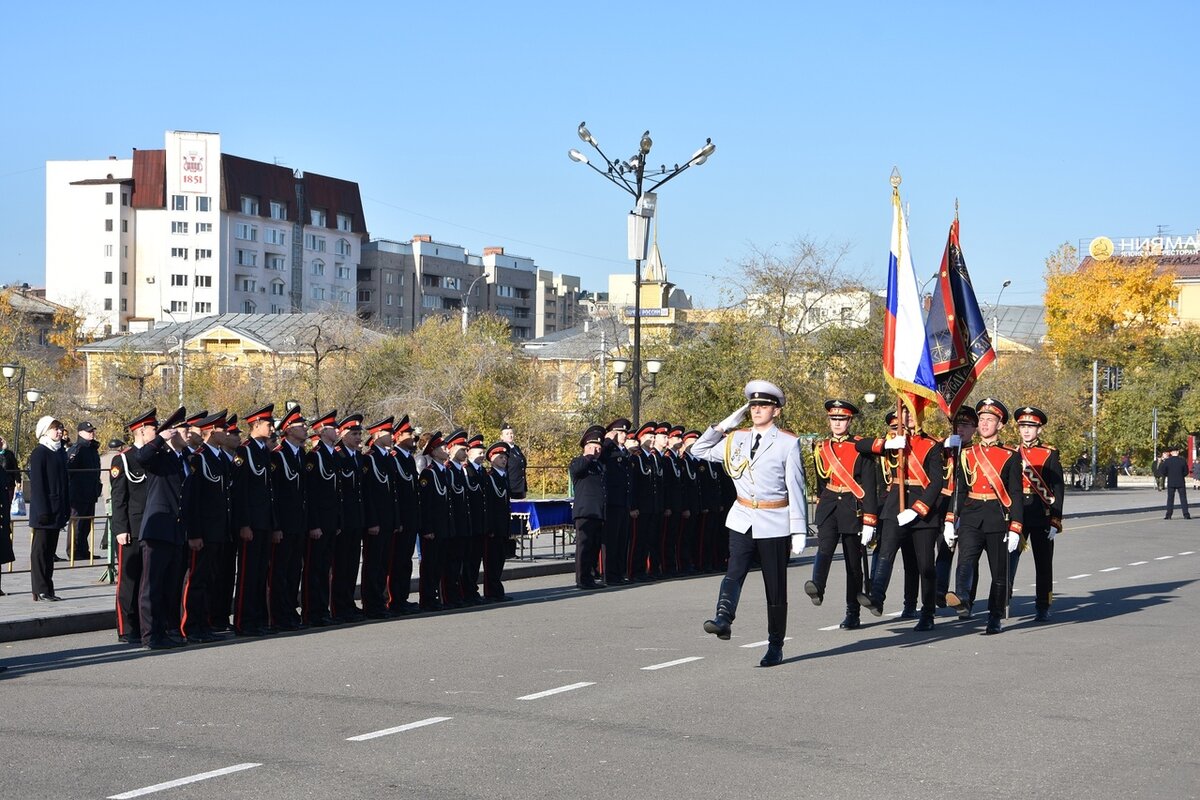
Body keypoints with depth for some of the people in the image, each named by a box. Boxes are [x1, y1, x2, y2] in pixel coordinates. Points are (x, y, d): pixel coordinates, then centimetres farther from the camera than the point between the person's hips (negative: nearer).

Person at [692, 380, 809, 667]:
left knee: (775, 587, 5)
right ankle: (723, 619, -40)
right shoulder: (736, 439, 9)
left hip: (774, 524, -2)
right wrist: (724, 425, 4)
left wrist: (799, 530, -9)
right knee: (734, 571, -21)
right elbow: (699, 451, 14)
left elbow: (796, 489, -4)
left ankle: (775, 646, 13)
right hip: (742, 520, 2)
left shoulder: (788, 443, -2)